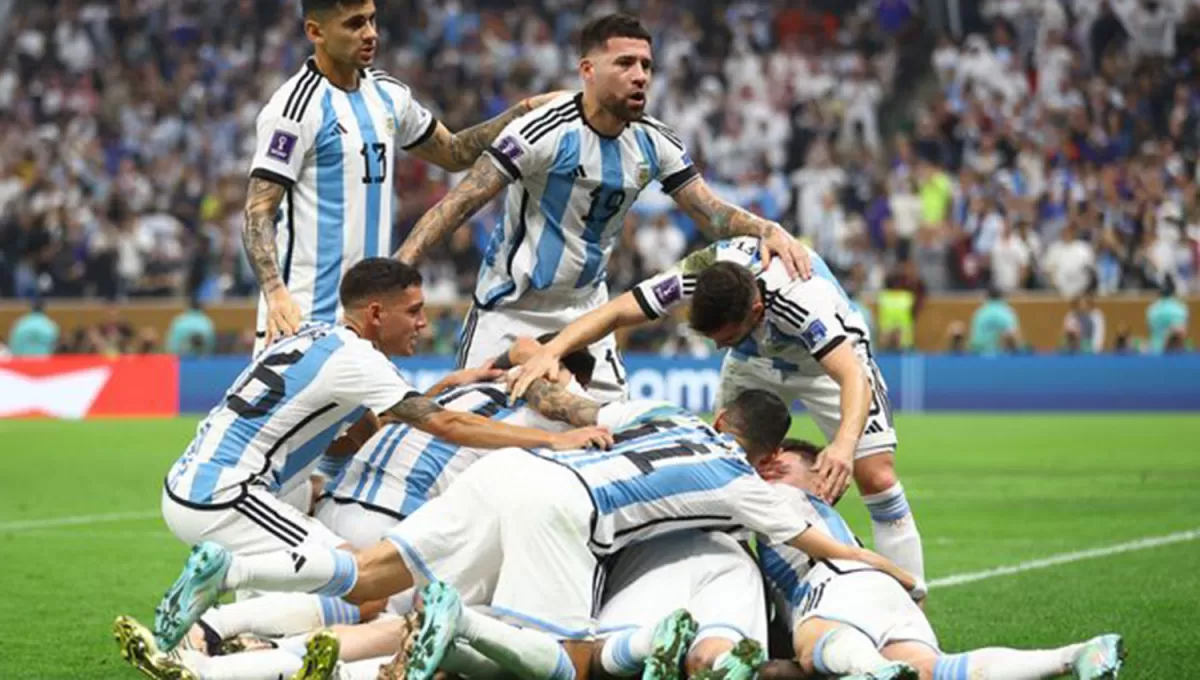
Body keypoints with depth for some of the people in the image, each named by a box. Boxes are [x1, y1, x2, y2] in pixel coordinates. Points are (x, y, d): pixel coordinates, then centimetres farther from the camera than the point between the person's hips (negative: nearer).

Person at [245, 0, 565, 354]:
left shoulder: (387, 94, 11)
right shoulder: (296, 106, -12)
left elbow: (453, 153, 25)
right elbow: (258, 212, -15)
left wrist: (524, 111, 13)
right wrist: (274, 292, -30)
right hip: (303, 313, -8)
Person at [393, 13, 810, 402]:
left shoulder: (652, 142, -2)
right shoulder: (547, 131, -20)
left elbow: (711, 214, 2)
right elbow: (462, 202, -20)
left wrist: (766, 229, -20)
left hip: (585, 314, 5)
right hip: (510, 311, -5)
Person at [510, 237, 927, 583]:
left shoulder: (805, 297, -44)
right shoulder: (698, 276, -32)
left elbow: (854, 378, -54)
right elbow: (614, 314, -28)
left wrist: (845, 445, -71)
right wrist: (551, 351, -44)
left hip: (832, 357, -5)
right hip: (755, 361, 5)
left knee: (877, 478, -16)